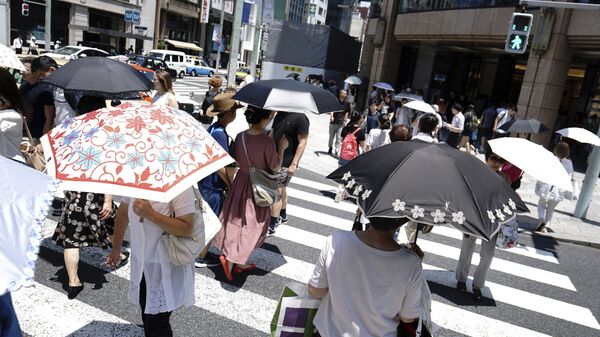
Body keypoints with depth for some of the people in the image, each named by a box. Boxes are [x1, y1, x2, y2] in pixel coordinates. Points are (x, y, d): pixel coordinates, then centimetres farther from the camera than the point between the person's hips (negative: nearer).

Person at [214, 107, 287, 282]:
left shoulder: (240, 137, -7)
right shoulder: (267, 142, -24)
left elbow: (238, 160, 6)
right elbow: (275, 167, -13)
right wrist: (282, 147, -1)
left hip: (241, 181, 6)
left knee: (239, 221, 19)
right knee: (252, 224, 11)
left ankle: (240, 262, 32)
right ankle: (230, 258, 3)